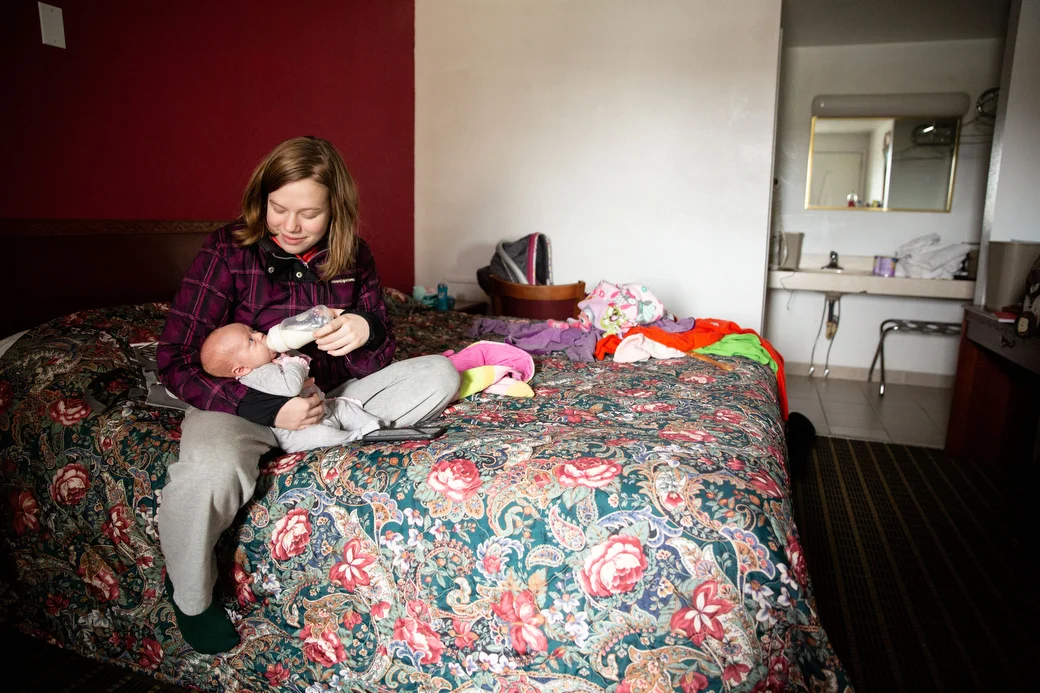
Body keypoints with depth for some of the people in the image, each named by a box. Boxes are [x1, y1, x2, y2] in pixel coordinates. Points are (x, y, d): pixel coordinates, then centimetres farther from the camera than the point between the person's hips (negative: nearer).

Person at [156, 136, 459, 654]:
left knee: (439, 375, -7)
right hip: (242, 402, -3)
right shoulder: (227, 251, -12)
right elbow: (176, 359, -15)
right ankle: (190, 600, -4)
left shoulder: (353, 258, -2)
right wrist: (267, 410, -27)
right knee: (209, 473, -35)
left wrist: (366, 334, -27)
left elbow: (377, 364, 0)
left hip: (327, 395, 4)